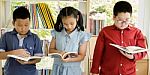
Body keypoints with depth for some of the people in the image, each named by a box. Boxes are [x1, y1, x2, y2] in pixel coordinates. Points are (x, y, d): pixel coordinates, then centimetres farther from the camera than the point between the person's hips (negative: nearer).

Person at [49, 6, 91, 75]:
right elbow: (51, 49, 8)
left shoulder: (82, 35, -8)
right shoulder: (57, 33, 1)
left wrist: (70, 59, -26)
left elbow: (81, 56, -7)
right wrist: (59, 52, -15)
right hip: (57, 69, 3)